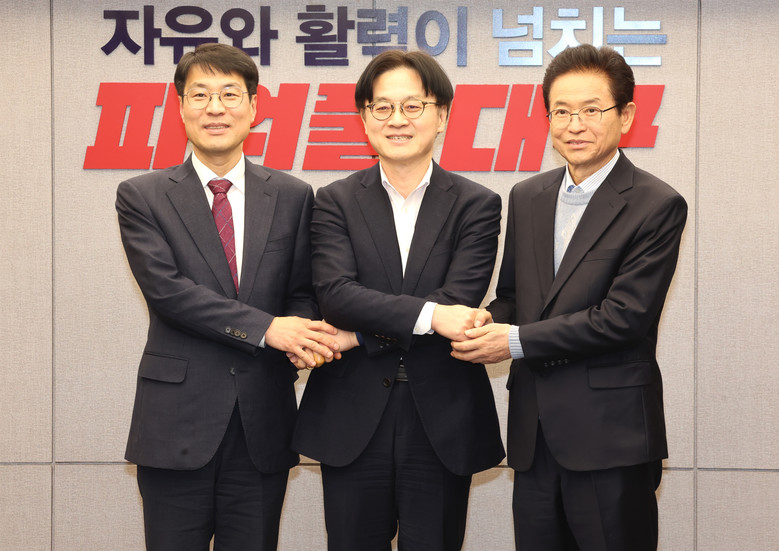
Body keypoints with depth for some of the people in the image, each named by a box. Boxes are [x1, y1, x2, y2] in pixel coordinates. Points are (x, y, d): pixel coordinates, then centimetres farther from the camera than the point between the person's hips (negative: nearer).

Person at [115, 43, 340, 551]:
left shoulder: (293, 197, 9)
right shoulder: (141, 197, 2)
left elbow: (302, 292, 7)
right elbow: (166, 289, -10)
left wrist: (306, 337, -17)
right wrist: (266, 328, -19)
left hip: (264, 428, 2)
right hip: (176, 424, -2)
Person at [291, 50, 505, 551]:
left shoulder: (476, 205, 2)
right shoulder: (336, 202, 4)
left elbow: (460, 300, -11)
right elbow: (334, 292, -11)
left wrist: (361, 334, -13)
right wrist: (428, 315, -21)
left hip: (443, 425, 0)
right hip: (354, 423, 1)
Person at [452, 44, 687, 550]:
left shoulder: (657, 206, -8)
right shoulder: (527, 198, 12)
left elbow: (625, 316, -15)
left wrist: (518, 340, -15)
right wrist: (486, 321, -8)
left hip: (610, 437, -5)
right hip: (534, 434, 6)